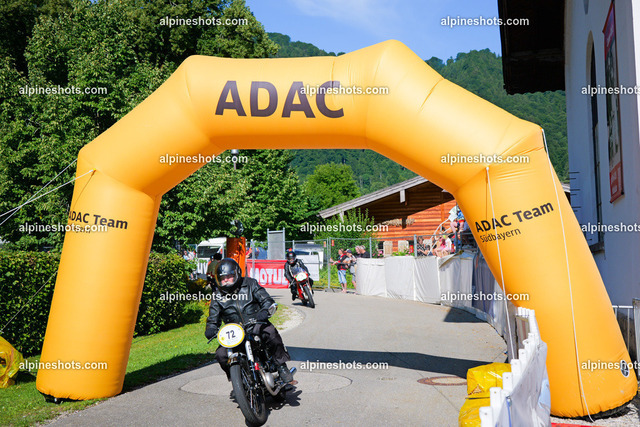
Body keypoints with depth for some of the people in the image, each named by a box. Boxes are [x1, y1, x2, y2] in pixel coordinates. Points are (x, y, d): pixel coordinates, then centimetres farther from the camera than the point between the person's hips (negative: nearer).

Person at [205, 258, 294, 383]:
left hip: (257, 324, -2)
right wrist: (210, 329, -12)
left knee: (271, 333, -34)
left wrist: (265, 311, -25)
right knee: (221, 354, -19)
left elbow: (267, 300, -2)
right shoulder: (217, 295, 10)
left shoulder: (250, 284, 4)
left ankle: (282, 367, -17)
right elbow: (213, 319, 11)